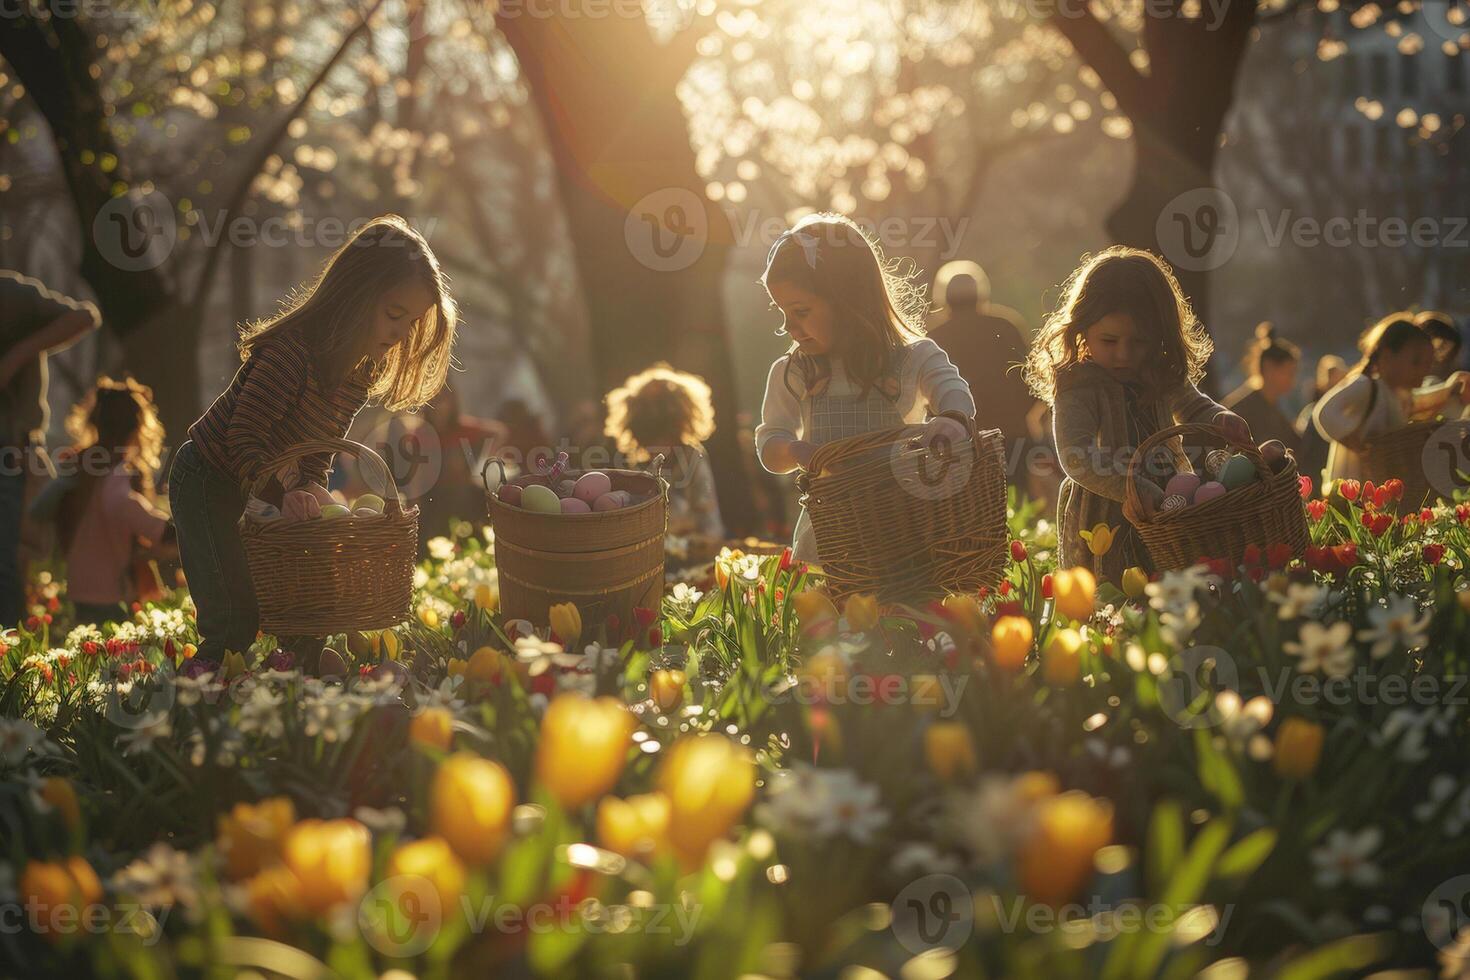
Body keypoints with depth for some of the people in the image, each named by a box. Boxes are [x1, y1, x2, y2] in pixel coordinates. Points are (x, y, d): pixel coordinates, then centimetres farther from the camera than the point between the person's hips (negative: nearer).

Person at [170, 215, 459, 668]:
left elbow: (320, 447, 0)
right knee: (235, 624, -14)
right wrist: (287, 494, -42)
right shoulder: (292, 350, -31)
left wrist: (308, 487, -20)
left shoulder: (363, 367, -4)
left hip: (254, 490, 8)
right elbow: (243, 442, -29)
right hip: (207, 484, -8)